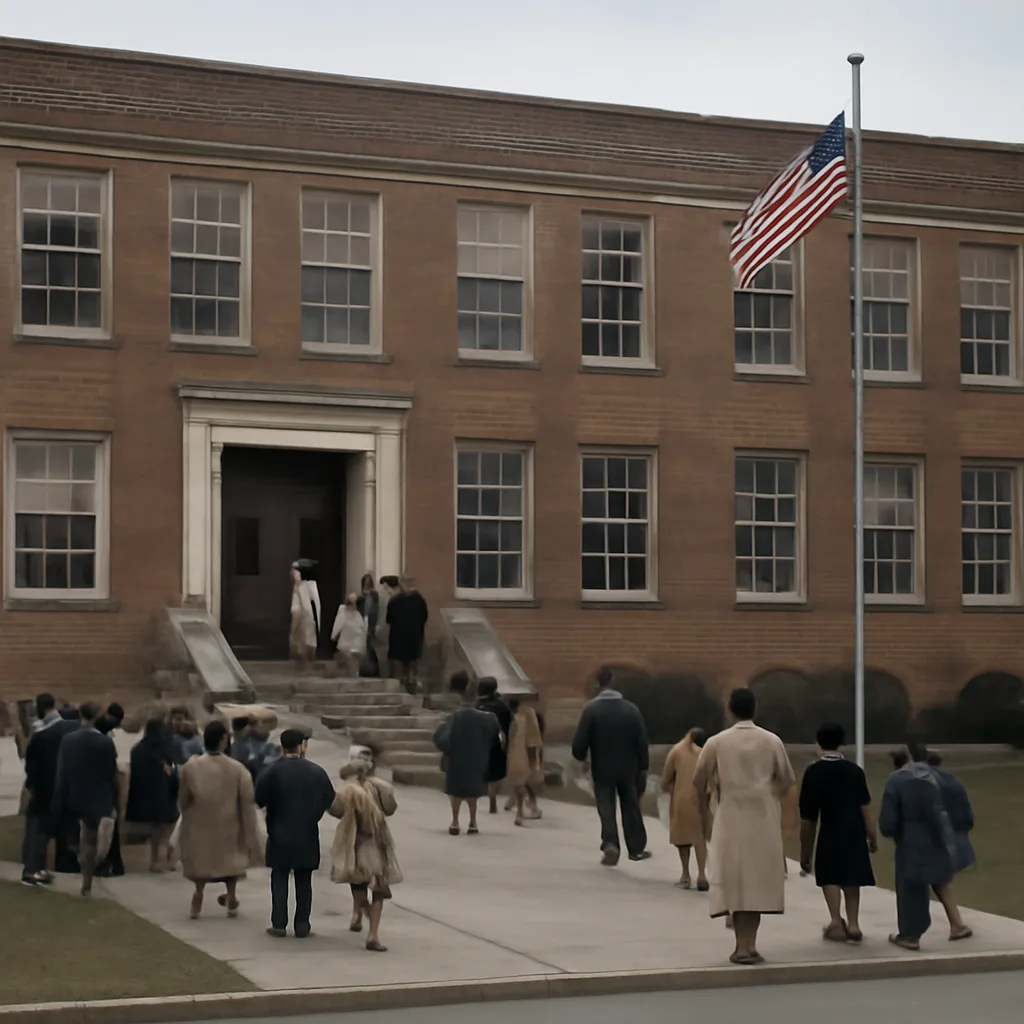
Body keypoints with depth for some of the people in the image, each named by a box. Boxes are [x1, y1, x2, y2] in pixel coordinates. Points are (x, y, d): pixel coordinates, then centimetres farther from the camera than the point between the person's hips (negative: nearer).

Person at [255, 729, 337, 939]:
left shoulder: (273, 771, -11)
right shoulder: (316, 772, -3)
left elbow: (259, 799, -11)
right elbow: (330, 800, 1)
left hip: (280, 835, -2)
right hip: (308, 835, 2)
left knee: (279, 880, 7)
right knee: (304, 881, 9)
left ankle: (279, 924, 4)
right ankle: (302, 925, 9)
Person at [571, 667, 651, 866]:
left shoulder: (591, 709, -12)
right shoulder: (631, 709, -4)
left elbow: (580, 740, -13)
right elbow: (642, 741, -2)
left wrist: (581, 757, 8)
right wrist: (643, 767, 8)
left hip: (602, 769, -2)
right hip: (628, 768, 2)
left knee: (606, 809, 2)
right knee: (631, 808, 14)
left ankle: (610, 844, -18)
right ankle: (636, 849, 22)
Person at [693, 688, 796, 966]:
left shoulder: (717, 742, -3)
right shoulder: (772, 741, -1)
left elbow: (699, 779, 3)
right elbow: (787, 779, 6)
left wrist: (704, 810, 19)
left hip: (731, 818, -1)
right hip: (764, 818, 1)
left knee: (735, 880, 3)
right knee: (758, 879, 7)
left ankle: (742, 946, -2)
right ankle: (750, 945, 4)